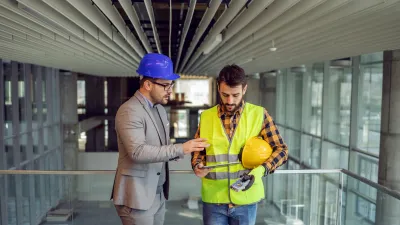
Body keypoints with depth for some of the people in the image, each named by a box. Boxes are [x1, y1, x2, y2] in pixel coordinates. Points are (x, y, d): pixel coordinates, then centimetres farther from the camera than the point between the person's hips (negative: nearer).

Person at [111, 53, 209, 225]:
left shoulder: (160, 108, 11)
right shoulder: (129, 111, -17)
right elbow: (138, 152, -27)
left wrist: (182, 151, -2)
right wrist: (181, 149, -27)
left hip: (158, 194, 8)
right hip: (136, 196, -8)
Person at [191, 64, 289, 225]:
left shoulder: (259, 114, -4)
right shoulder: (206, 116, 3)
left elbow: (281, 150, -2)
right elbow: (198, 150, 11)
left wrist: (261, 170, -17)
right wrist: (197, 166, -10)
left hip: (245, 199, -1)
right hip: (213, 199, 1)